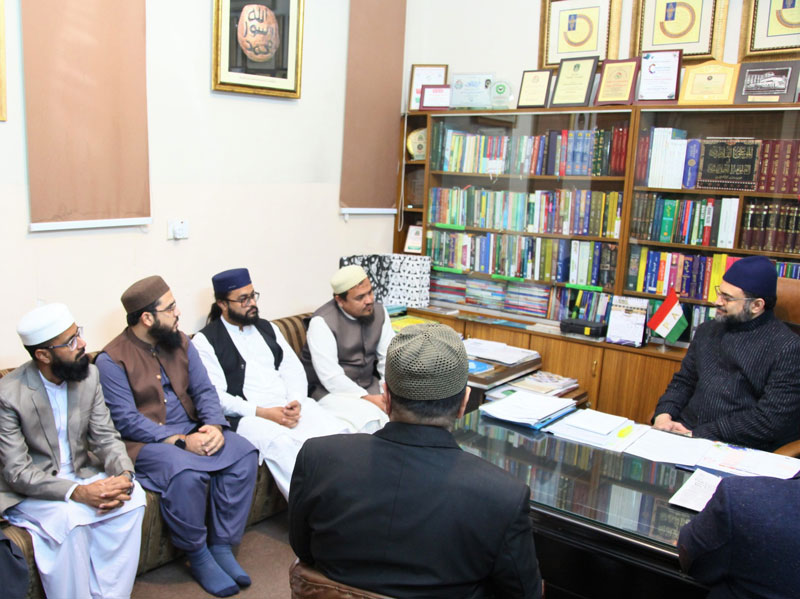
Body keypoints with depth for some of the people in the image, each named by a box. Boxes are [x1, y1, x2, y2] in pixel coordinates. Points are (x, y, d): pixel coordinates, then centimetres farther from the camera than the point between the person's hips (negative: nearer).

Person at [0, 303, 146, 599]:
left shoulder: (89, 375, -4)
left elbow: (106, 437, -1)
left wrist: (124, 475, -22)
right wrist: (77, 492, -32)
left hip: (82, 475, 5)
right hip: (29, 490, -4)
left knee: (132, 498, -21)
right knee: (71, 519, -32)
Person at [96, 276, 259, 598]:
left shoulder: (180, 342, 8)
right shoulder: (112, 359, -10)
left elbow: (204, 390, 4)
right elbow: (127, 420, -16)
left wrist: (214, 425, -16)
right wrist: (179, 441, -23)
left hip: (192, 430, 6)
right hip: (145, 441, -5)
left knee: (244, 454, -19)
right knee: (186, 472, -34)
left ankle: (222, 546, -8)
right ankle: (198, 557, -10)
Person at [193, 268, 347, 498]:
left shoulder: (267, 328, 21)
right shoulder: (206, 340, 4)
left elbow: (294, 370, 15)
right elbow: (215, 396, -5)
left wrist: (296, 402, -6)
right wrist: (263, 413, -15)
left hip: (292, 406, 5)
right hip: (247, 417, -5)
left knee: (336, 431, -24)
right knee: (281, 443, -37)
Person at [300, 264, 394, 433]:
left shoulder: (379, 311, 1)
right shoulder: (322, 321, -17)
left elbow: (389, 356, 2)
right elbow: (330, 376, -21)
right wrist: (366, 398, -24)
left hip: (368, 385, 6)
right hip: (329, 390, -6)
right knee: (369, 420, -31)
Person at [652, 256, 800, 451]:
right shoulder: (707, 331, 16)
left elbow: (770, 420, -12)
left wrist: (697, 434, -14)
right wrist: (664, 415, -2)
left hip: (737, 447, -5)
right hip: (684, 431, 6)